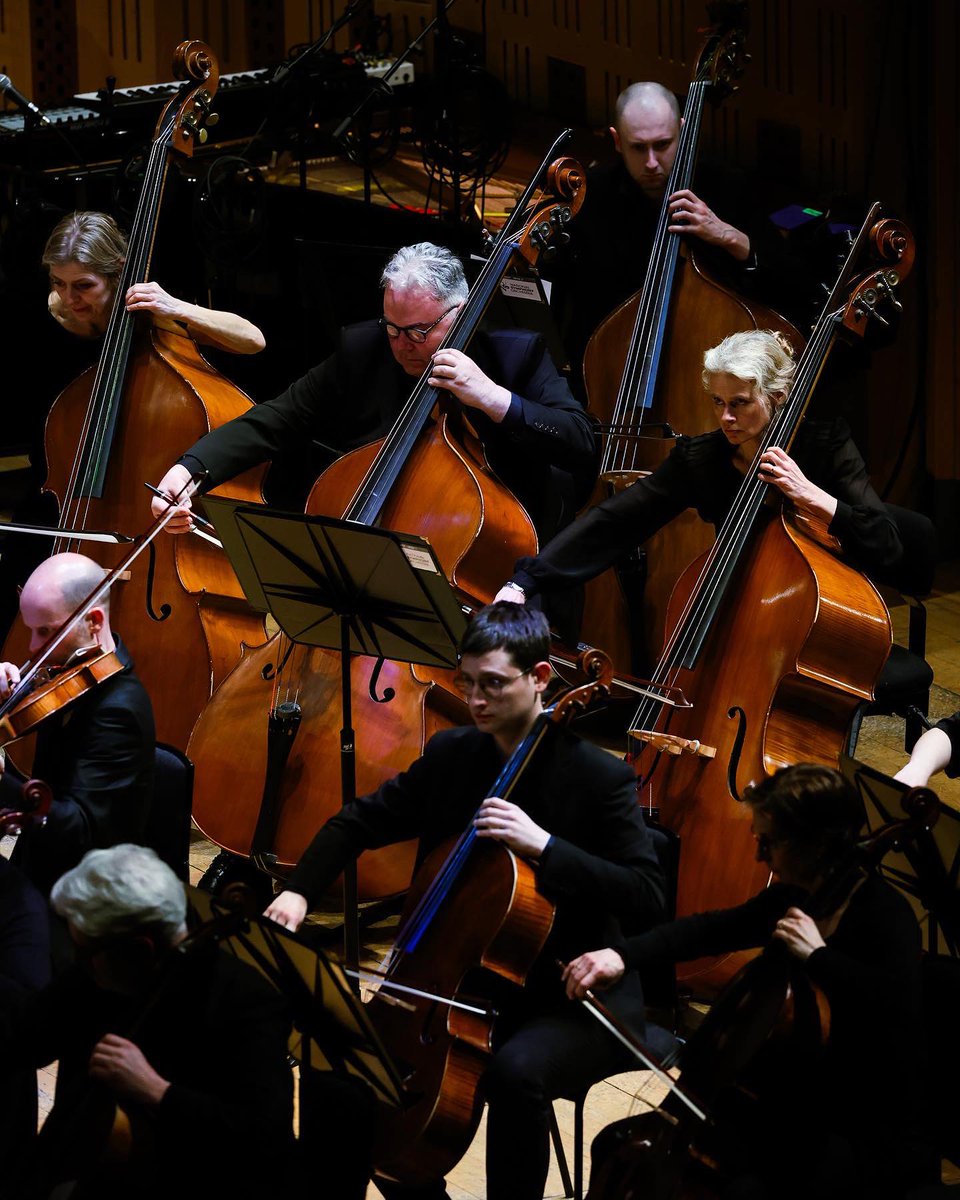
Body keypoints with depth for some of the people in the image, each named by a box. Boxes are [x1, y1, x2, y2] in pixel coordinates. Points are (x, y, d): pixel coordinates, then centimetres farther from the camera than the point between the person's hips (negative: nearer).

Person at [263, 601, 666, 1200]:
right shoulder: (451, 755, 4)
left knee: (516, 1071, -36)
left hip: (576, 1000, -6)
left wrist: (543, 845, -31)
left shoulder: (601, 778, -13)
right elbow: (360, 822, 14)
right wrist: (299, 891, -4)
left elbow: (648, 898, -21)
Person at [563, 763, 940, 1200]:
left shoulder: (884, 913, -17)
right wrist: (622, 955, 0)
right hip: (801, 1107, 8)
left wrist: (817, 955, -30)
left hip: (876, 1136, -8)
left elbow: (902, 1004, -36)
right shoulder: (794, 898, 7)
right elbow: (713, 930, 14)